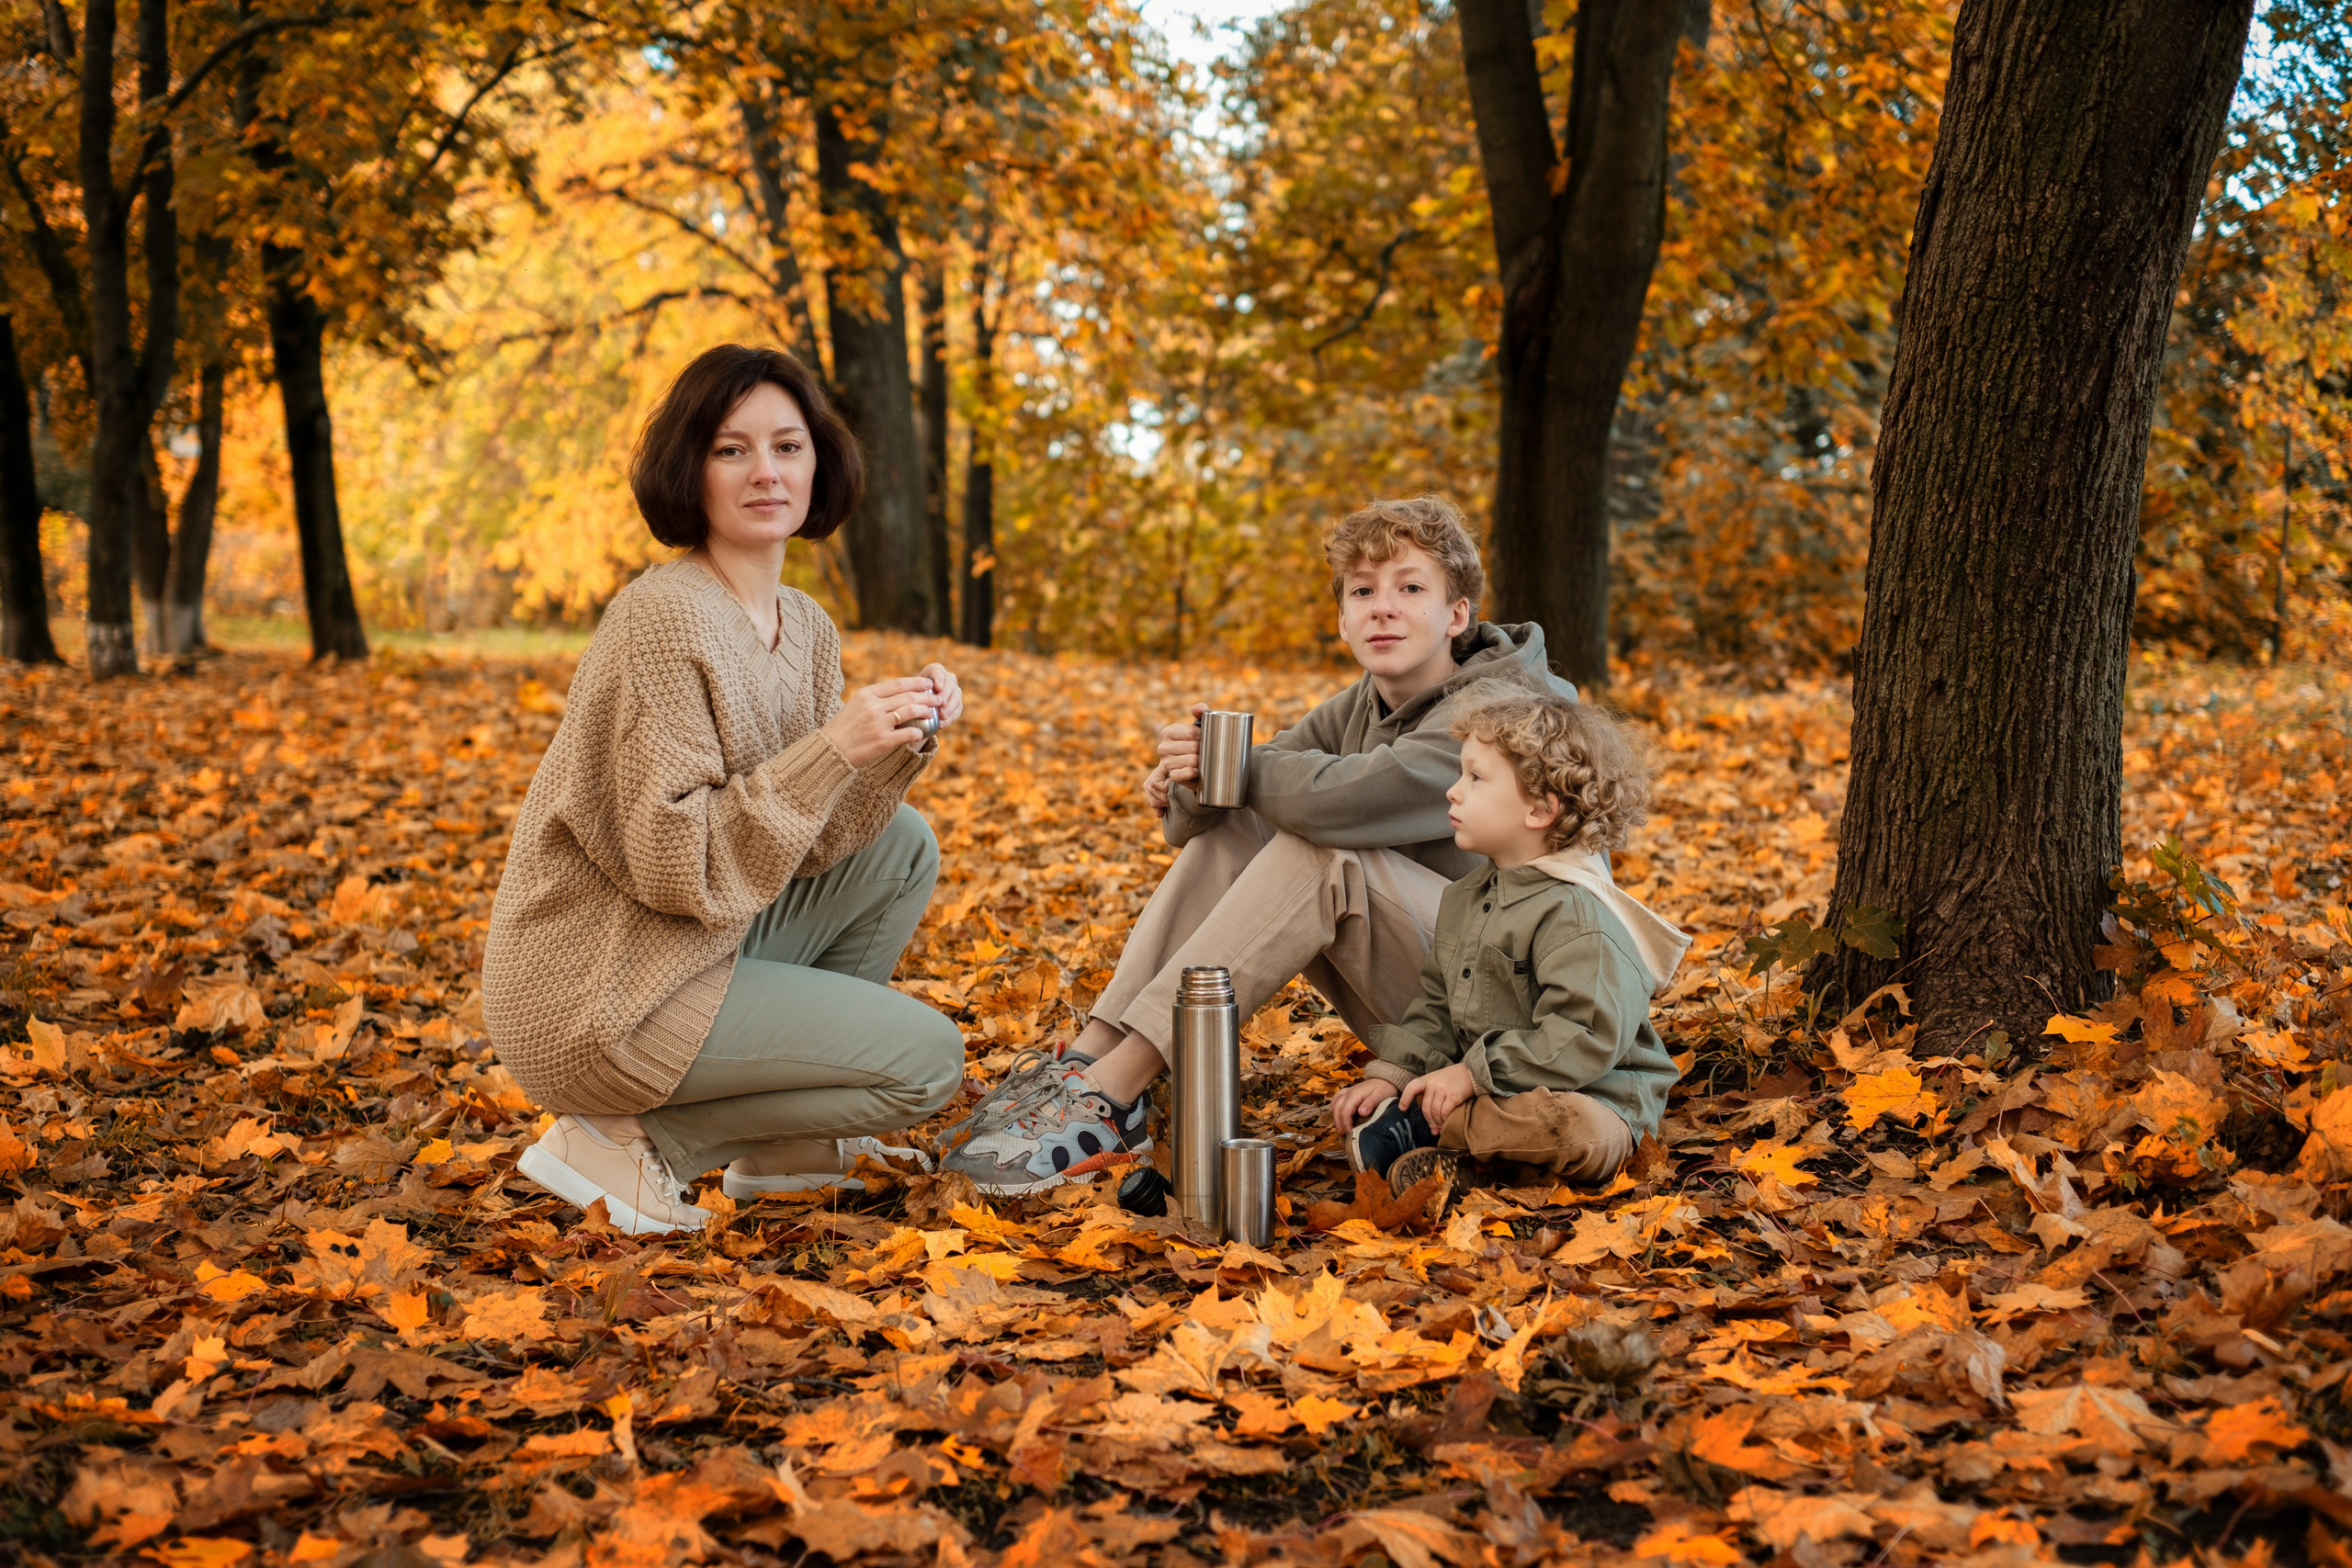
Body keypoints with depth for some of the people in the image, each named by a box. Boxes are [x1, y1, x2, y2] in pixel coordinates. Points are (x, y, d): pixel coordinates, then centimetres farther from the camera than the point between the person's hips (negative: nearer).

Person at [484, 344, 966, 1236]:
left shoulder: (805, 627, 7)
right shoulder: (666, 618, -20)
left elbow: (810, 843, 5)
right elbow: (679, 867, -24)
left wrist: (899, 741, -9)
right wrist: (832, 748, -27)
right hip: (598, 1001, -9)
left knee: (903, 846, 15)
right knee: (929, 1057, -6)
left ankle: (782, 1143, 15)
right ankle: (625, 1141, -3)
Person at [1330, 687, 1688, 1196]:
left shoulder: (1576, 913, -19)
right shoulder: (1464, 899, 11)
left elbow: (1587, 1037, -28)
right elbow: (1437, 1009, 16)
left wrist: (1473, 1074, -24)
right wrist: (1392, 1074, -1)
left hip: (1585, 1096, -8)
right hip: (1484, 1087, 8)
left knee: (1581, 1135, -40)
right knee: (1367, 1106, -1)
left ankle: (1417, 1129, -28)